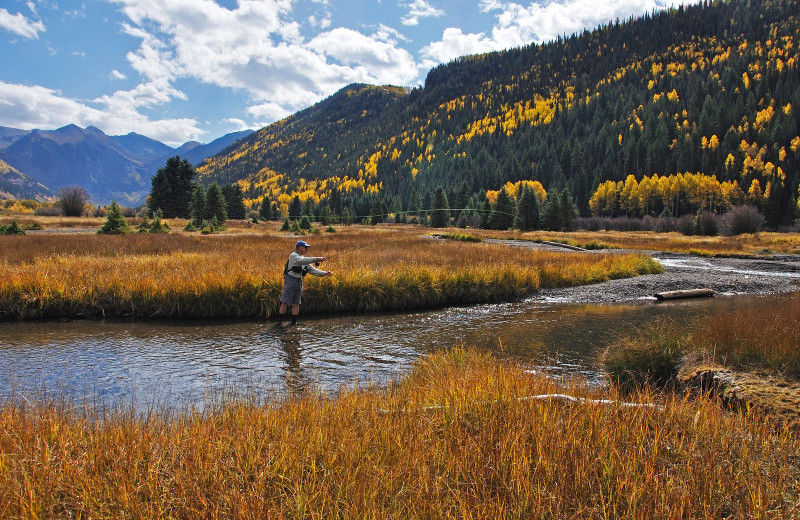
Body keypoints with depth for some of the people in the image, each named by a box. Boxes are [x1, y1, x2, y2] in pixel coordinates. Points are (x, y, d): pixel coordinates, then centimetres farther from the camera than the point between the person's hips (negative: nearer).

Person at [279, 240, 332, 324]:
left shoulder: (304, 259, 17)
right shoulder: (293, 256, -6)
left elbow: (312, 270, 13)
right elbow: (302, 261, -25)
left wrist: (325, 273, 2)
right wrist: (316, 259, -27)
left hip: (299, 282, 7)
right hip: (291, 280, -7)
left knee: (296, 303, 8)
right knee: (285, 302, -7)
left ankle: (294, 322, 13)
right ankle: (279, 321, -3)